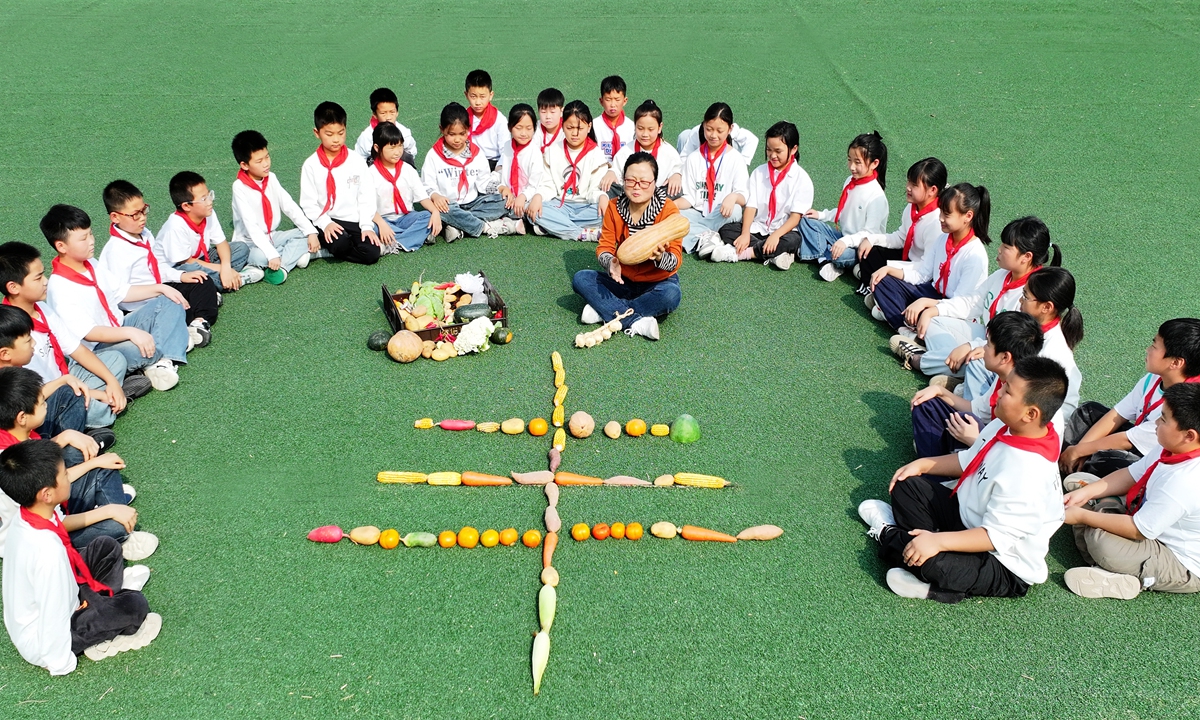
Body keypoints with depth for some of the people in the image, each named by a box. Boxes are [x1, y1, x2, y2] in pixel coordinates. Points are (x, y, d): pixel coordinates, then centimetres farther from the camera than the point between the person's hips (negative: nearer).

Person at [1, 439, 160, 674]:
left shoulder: (25, 517, -14)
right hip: (42, 643, -8)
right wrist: (61, 663, -18)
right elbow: (54, 617, -31)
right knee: (135, 604, -15)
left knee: (105, 547, 10)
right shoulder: (48, 549, -39)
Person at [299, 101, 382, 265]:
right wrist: (325, 223, -17)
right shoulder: (311, 165, 0)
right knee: (340, 244, -34)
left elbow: (366, 197, 5)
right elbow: (308, 203, -2)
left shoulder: (357, 161, 5)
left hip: (354, 221, 3)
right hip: (326, 221, -3)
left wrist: (366, 226, -6)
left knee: (372, 254, -20)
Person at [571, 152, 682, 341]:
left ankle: (604, 311, -23)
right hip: (623, 280, 3)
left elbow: (676, 260, -20)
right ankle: (637, 322, -30)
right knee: (580, 279, -19)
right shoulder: (615, 207, -6)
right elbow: (604, 247, -7)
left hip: (657, 282, -3)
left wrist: (660, 257, -45)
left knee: (671, 294, -37)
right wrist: (611, 262, -31)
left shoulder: (668, 210, -17)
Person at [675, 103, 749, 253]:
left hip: (721, 217, -2)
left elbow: (744, 198, -9)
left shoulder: (736, 160, 3)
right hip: (696, 215, 2)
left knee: (735, 210, -36)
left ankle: (698, 237, -25)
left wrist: (734, 197, -34)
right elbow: (689, 197, 6)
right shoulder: (693, 159, 10)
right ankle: (707, 236, -32)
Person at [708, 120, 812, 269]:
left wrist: (776, 235, -27)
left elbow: (796, 216, -12)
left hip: (783, 230, -3)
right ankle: (772, 255, -30)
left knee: (793, 240, -36)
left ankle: (738, 253, -32)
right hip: (756, 229, 4)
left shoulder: (802, 179, -4)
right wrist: (745, 234, -16)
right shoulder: (759, 172, 7)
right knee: (726, 229, -19)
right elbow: (751, 206, -1)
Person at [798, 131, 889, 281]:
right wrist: (821, 215, 8)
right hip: (843, 236, 9)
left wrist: (846, 241, -35)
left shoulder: (876, 196, -22)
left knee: (842, 255, -40)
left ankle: (815, 252, -8)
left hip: (860, 245, -9)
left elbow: (870, 233, -23)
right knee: (807, 221, 0)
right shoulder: (850, 182, 3)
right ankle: (824, 260, -15)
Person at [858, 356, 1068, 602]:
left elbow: (996, 536, -33)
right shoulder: (1005, 426, -8)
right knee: (907, 485, 10)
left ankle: (888, 534, 0)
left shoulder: (1026, 474, -36)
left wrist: (938, 541, -36)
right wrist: (922, 464, 3)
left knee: (930, 562, -32)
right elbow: (969, 461, 10)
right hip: (970, 516, 9)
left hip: (1005, 566, -9)